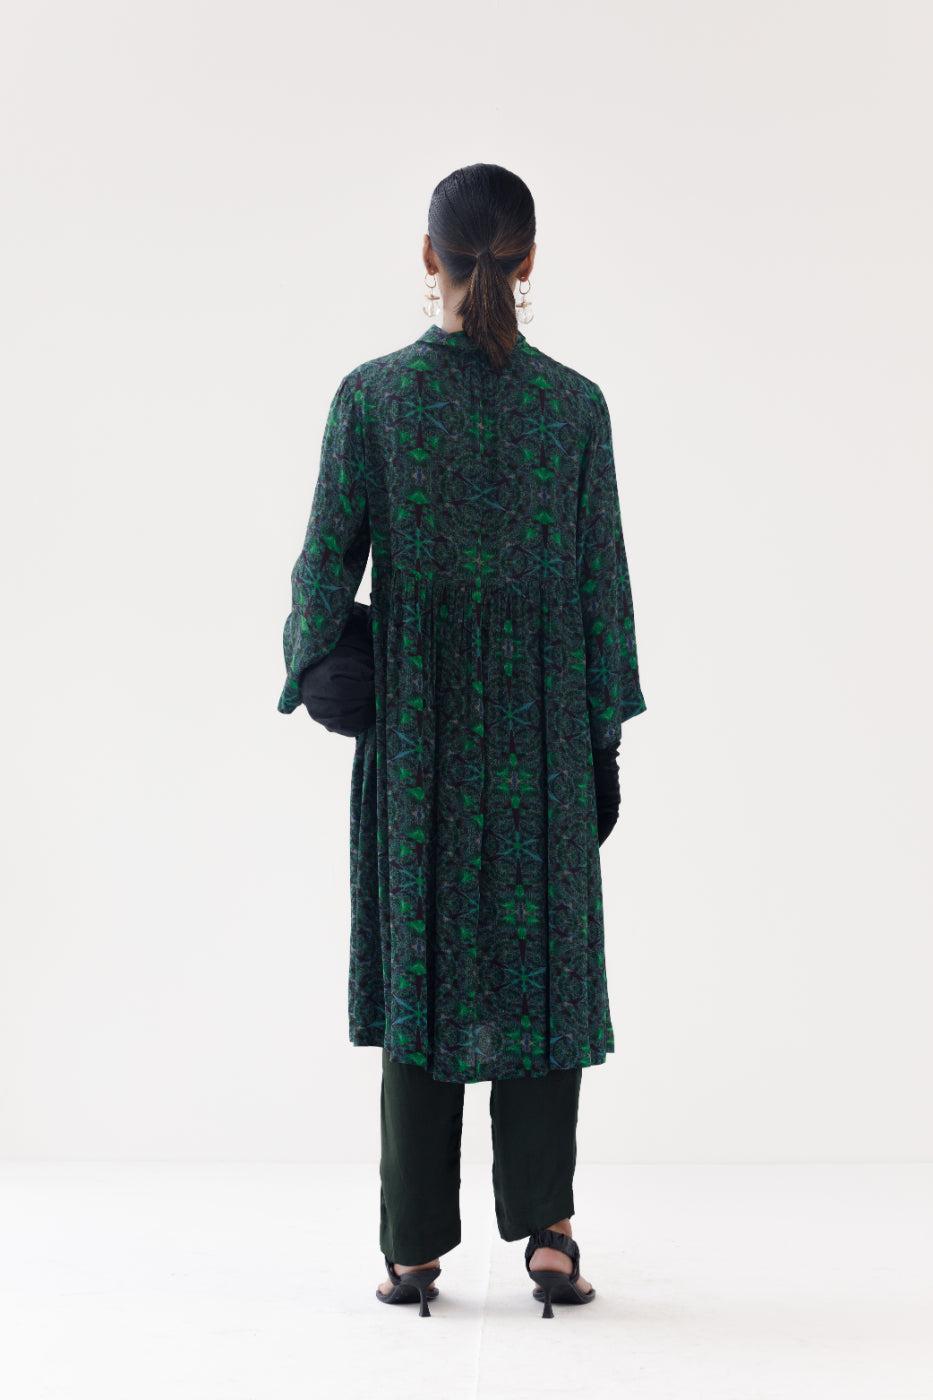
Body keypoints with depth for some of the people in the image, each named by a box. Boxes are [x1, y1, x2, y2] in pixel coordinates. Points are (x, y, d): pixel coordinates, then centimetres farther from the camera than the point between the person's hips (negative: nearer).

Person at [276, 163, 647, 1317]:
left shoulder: (370, 395, -5)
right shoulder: (575, 403, -2)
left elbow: (328, 560, -4)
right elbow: (602, 580, 0)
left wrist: (312, 674, 13)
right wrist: (606, 741, 7)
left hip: (416, 719, 0)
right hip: (542, 724, 1)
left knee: (419, 957, 7)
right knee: (541, 953, 10)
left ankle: (415, 1247, 14)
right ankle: (544, 1225, 11)